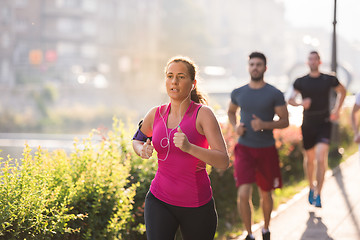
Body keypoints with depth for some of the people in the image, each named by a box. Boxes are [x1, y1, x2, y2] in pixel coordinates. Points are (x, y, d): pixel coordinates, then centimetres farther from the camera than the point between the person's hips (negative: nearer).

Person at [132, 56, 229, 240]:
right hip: (159, 202, 2)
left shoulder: (203, 114, -11)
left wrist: (189, 147, -33)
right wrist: (142, 150, -1)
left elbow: (223, 162, -18)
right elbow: (137, 140, 23)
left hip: (197, 205, -2)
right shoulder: (156, 115, 1)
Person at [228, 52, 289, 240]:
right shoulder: (238, 93, 3)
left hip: (266, 150, -1)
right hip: (244, 148, 1)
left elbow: (285, 121, -2)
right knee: (243, 194, -14)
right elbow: (231, 112, 22)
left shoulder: (275, 94, -5)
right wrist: (235, 126, 1)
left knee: (266, 194, 13)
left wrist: (265, 125, -20)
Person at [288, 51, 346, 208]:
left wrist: (337, 110, 8)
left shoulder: (329, 80, 0)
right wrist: (301, 103, -26)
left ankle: (318, 195, -9)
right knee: (309, 159, 14)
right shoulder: (300, 82, 1)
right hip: (307, 126, 2)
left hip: (324, 125, -2)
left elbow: (342, 91, 18)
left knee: (321, 158, -17)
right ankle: (311, 187, 39)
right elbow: (291, 99, -4)